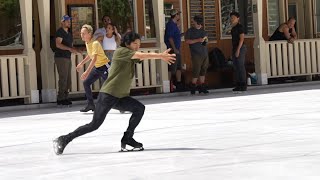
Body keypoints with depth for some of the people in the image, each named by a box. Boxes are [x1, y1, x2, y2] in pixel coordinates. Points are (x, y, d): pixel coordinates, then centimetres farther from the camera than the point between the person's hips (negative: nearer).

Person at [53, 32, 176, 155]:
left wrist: (161, 55, -15)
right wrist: (161, 56, -16)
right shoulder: (121, 51, -11)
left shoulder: (132, 56, 14)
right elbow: (142, 55, -19)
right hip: (108, 95, -8)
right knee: (95, 125, -10)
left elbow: (144, 57, 0)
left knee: (139, 108, -11)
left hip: (121, 97, 8)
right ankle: (63, 140, 0)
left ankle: (127, 138, -2)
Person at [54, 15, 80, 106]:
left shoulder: (69, 33, 21)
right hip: (61, 58, -9)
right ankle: (60, 99, -10)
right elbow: (58, 44, -19)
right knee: (63, 78, -12)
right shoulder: (60, 32, -7)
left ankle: (65, 97, 10)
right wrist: (69, 48, -26)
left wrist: (75, 50, 7)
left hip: (68, 58, 9)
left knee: (68, 79, 6)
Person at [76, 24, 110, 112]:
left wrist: (87, 72, -39)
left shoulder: (95, 43, -24)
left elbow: (94, 59, -34)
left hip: (104, 66, -9)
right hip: (97, 67, 9)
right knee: (86, 83, 5)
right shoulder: (87, 43, 5)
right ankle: (90, 105, 12)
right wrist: (81, 63, 24)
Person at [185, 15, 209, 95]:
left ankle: (202, 86, 10)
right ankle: (193, 87, -3)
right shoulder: (190, 31, -1)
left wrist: (205, 39, 5)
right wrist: (197, 40, -18)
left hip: (204, 53, 6)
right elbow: (187, 41, -12)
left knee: (203, 70, 6)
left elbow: (206, 40, 29)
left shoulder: (202, 31, 19)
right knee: (196, 70, -10)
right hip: (196, 54, -6)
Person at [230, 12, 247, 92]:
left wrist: (238, 49, -21)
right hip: (235, 48, 10)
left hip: (240, 48, -10)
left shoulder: (239, 27, -10)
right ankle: (238, 85, 12)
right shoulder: (233, 28, 17)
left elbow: (242, 38, -17)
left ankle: (243, 85, -9)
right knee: (236, 67, 9)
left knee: (241, 66, -10)